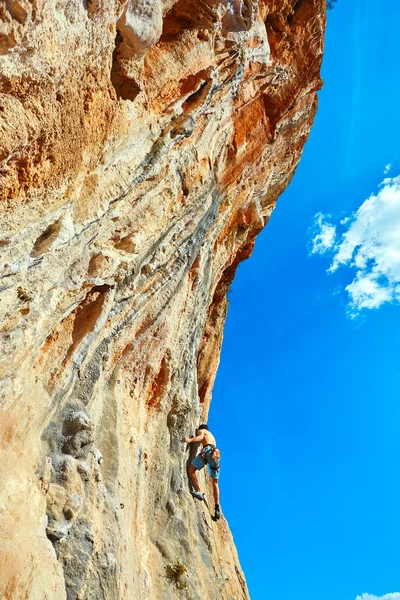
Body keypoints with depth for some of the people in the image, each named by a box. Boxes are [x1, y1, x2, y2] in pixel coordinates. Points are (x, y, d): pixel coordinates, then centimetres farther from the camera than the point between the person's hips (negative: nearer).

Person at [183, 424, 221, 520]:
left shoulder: (201, 430, 19)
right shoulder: (211, 435, 41)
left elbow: (200, 437, -2)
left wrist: (190, 440, -19)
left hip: (208, 449, -7)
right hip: (216, 453, 7)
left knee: (191, 469, -11)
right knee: (215, 483, 12)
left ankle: (199, 492, -28)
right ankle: (217, 508, 2)